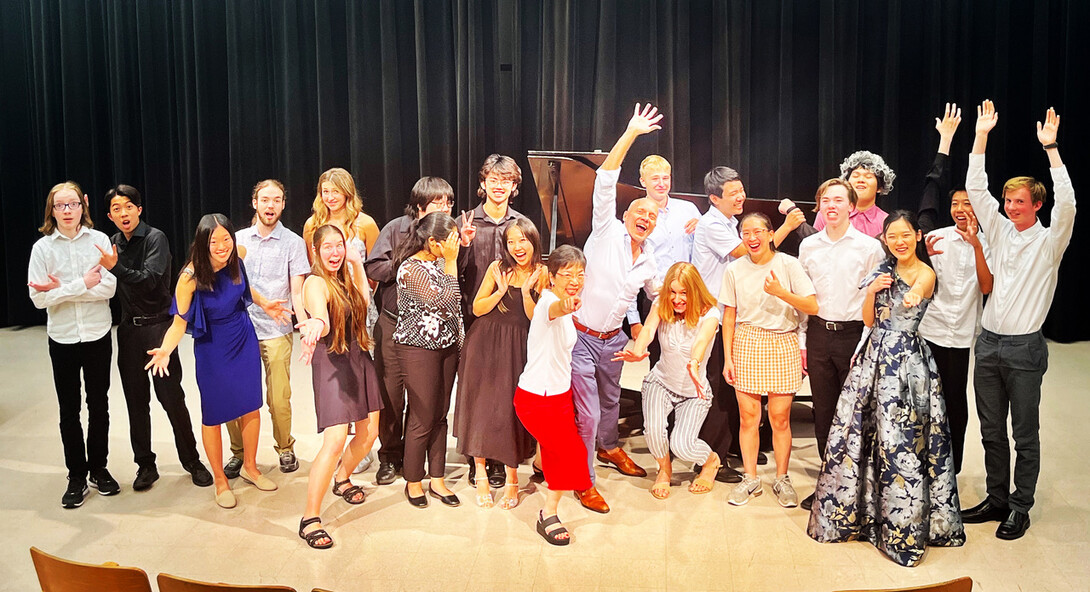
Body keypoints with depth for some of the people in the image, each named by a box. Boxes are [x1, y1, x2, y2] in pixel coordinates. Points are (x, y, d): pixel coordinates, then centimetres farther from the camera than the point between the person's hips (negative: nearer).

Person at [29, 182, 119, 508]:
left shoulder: (99, 240, -5)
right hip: (63, 338, 0)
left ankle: (98, 469, 26)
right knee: (69, 410, 8)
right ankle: (77, 477, 19)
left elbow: (109, 287, -13)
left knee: (99, 406, 11)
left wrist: (62, 289, -17)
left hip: (98, 336, 0)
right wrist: (82, 285, -15)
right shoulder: (42, 248, -4)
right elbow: (39, 298, -10)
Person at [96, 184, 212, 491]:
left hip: (157, 326, -5)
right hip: (129, 328, 5)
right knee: (136, 399, 8)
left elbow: (149, 279, -18)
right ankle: (145, 465, 19)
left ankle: (191, 460, 11)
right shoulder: (112, 244, 10)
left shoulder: (155, 238, -7)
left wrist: (115, 267, -30)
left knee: (171, 396, -3)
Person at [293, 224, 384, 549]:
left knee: (369, 433, 14)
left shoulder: (343, 278, 11)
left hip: (359, 358, 8)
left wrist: (357, 265, 17)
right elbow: (322, 320, -34)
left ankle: (342, 479, 42)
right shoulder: (316, 282, -15)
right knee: (335, 441, -18)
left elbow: (364, 300, 26)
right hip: (332, 363, -8)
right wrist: (316, 325, -59)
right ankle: (310, 519, -10)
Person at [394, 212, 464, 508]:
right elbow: (446, 302, -25)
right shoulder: (411, 269, -18)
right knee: (422, 419, 1)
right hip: (419, 350, -7)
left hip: (446, 347, 7)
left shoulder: (439, 262, 8)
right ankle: (413, 482, 18)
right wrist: (451, 262, -20)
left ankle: (437, 480, 22)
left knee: (440, 416, 12)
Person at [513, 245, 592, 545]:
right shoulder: (549, 301, -24)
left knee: (555, 451, 16)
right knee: (573, 452, -12)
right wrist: (565, 305, -73)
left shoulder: (566, 309, 4)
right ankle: (548, 515, 5)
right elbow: (553, 310, -51)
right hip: (537, 399, -8)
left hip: (559, 393, 8)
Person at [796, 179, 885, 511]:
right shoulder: (808, 246, 8)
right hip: (818, 333, 4)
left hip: (854, 334, -3)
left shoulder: (870, 247, -3)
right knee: (823, 410, 8)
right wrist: (802, 342, 8)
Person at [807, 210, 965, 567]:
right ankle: (862, 509, 27)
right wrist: (872, 291, -7)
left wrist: (913, 297, -58)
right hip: (875, 356, 7)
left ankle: (903, 527, 7)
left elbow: (915, 294, -34)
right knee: (856, 429, 10)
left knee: (900, 441, -5)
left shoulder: (925, 273, -8)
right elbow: (869, 320, 12)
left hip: (906, 361, -6)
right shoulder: (885, 270, 12)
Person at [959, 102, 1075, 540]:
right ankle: (997, 499, 24)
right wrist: (981, 136, -1)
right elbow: (975, 190, 6)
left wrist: (1050, 148, -24)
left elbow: (1067, 203, -20)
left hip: (1024, 348, -5)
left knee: (1025, 435, 3)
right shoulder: (1000, 231, 10)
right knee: (991, 431, 12)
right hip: (988, 343, 5)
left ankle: (1020, 508, 14)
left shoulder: (1049, 240, -3)